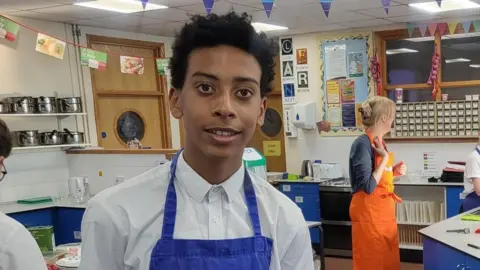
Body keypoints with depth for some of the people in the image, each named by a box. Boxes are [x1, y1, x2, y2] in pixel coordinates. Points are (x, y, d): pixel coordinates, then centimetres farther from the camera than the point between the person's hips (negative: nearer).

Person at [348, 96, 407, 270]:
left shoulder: (378, 142, 8)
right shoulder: (362, 143, -17)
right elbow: (368, 186, -22)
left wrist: (394, 171, 4)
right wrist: (385, 158, -20)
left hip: (384, 210, 9)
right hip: (369, 212, -9)